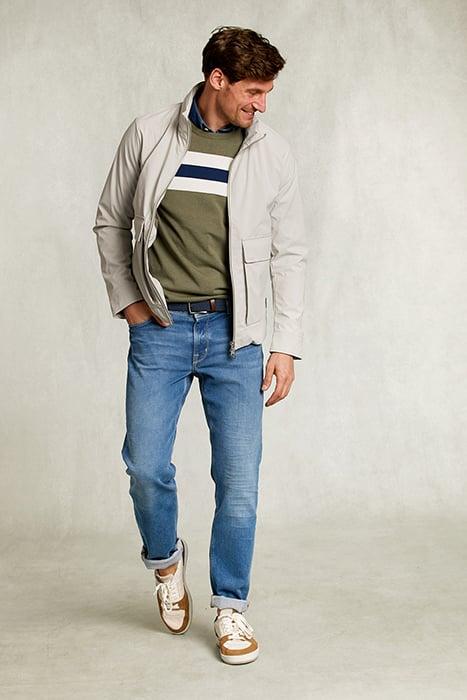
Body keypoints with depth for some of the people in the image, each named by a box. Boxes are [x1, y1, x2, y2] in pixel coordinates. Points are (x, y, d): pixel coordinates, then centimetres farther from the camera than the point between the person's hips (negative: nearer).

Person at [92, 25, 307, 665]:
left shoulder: (273, 153, 2)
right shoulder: (148, 136, 1)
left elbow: (289, 255, 5)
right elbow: (111, 222, 12)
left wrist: (287, 344, 0)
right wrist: (126, 299, 4)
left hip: (234, 333, 0)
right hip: (159, 329, 0)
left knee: (239, 479, 0)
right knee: (145, 465, -1)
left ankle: (230, 606, 19)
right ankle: (165, 560, 31)